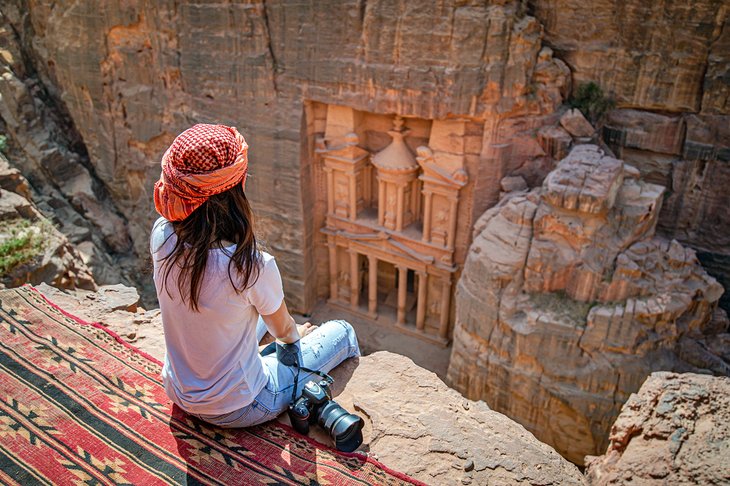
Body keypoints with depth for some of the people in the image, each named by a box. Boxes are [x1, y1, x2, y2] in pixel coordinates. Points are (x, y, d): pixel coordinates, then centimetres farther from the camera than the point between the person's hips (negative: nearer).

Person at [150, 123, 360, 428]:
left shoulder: (162, 236, -20)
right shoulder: (252, 266, -36)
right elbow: (283, 330, -10)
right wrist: (297, 335, 9)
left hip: (178, 392, 7)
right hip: (235, 410, -6)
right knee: (342, 332, 11)